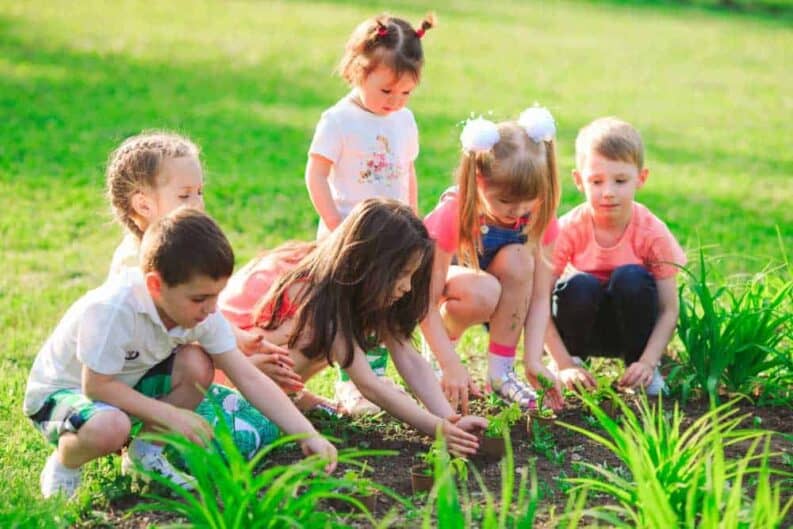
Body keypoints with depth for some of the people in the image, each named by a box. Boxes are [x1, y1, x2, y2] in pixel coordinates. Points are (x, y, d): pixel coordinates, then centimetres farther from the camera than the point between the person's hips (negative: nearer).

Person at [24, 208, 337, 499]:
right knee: (111, 428, -39)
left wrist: (308, 435, -23)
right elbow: (97, 385, -29)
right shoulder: (113, 308, -35)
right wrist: (170, 414, -27)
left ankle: (146, 451, 1)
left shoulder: (201, 311, -16)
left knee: (197, 365, -20)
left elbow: (249, 378, -16)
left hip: (125, 386, 6)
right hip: (60, 391, -6)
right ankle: (64, 463, -4)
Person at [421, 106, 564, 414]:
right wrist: (451, 366, -36)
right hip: (442, 287, -4)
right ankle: (437, 350, -6)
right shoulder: (452, 215, -31)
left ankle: (500, 370, -19)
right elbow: (426, 304, -30)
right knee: (483, 292, -38)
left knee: (517, 259, -31)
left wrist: (534, 361, -30)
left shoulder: (539, 217, -20)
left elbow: (540, 298, -18)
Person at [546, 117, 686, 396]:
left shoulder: (652, 232, -18)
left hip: (629, 328, 0)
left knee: (631, 277, -31)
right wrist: (564, 365, -26)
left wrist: (647, 362, -28)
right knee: (580, 286, -32)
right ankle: (572, 357, -3)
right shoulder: (568, 230, -19)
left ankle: (641, 365, -8)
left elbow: (668, 311, -15)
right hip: (586, 330, 0)